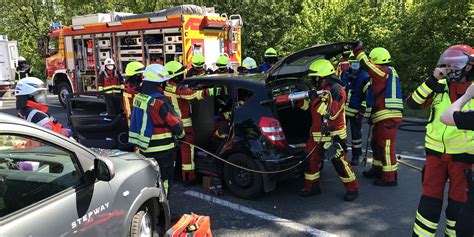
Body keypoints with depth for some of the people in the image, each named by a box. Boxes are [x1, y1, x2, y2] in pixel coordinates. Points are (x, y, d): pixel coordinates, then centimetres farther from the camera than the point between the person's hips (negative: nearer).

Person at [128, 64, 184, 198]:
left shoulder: (138, 98, 1)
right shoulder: (160, 102, -23)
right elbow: (175, 124, -17)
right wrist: (181, 134, 4)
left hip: (144, 148, 8)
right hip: (162, 150, -8)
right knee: (164, 179, 8)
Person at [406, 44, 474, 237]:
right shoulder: (439, 87, 1)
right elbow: (413, 103, -9)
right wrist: (432, 80, -15)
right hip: (435, 151, 2)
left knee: (458, 199, 10)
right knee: (430, 196, 10)